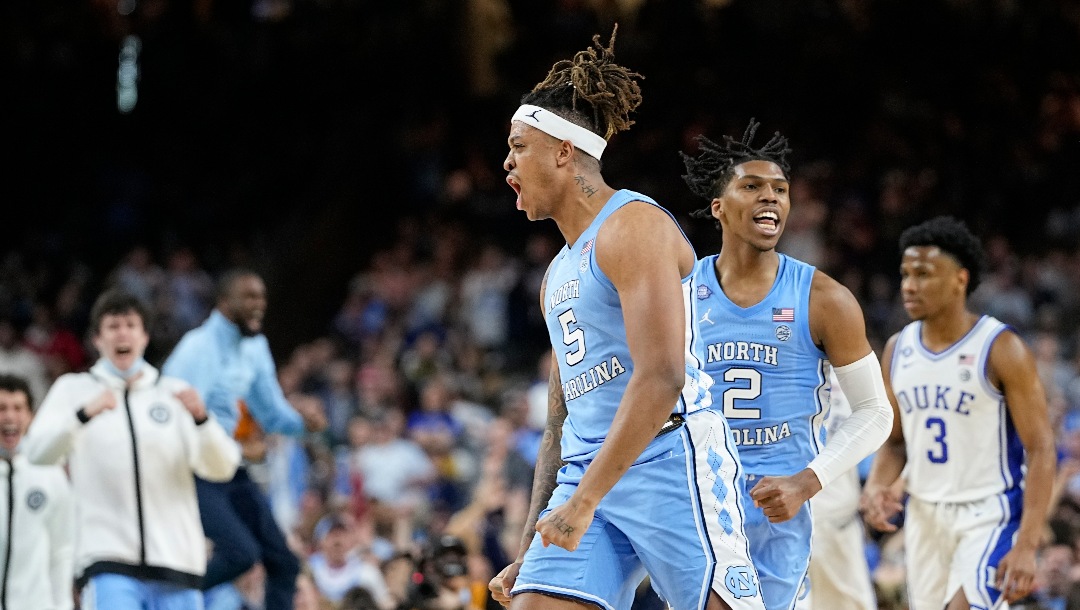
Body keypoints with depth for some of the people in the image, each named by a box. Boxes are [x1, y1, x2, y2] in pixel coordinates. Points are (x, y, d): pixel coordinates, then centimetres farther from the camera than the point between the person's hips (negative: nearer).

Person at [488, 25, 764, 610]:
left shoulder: (633, 227, -6)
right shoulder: (558, 274, 23)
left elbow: (661, 378, -19)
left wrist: (584, 501, -22)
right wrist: (527, 554, 20)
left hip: (669, 458, -8)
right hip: (587, 475, 8)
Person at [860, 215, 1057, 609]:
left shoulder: (1001, 350, -13)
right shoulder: (898, 349, 5)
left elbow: (1041, 450, -14)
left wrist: (1026, 546, -23)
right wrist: (877, 485, -7)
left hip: (990, 517, -6)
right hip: (924, 515, 6)